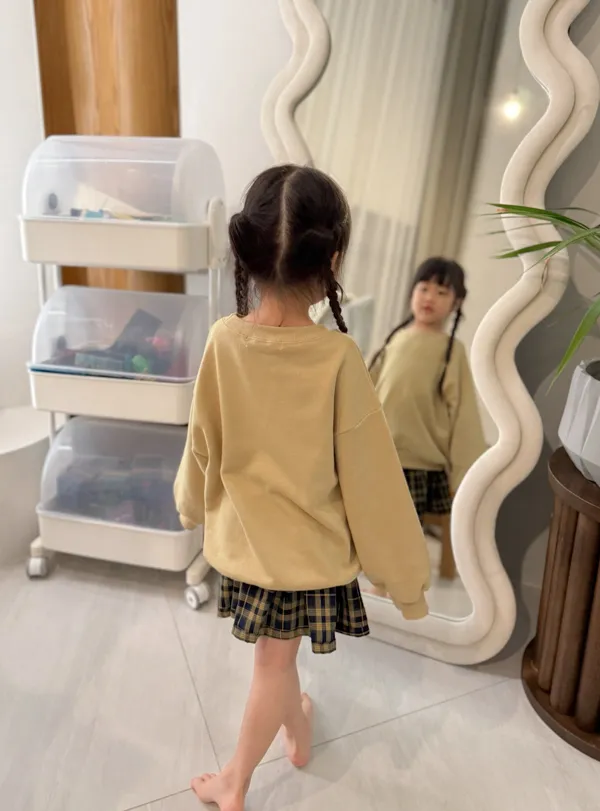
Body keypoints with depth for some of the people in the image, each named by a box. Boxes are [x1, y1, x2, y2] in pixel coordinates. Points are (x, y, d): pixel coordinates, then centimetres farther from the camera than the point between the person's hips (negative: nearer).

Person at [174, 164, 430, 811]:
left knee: (275, 654, 27)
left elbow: (202, 448, -4)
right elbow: (371, 478, -17)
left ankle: (298, 734, 53)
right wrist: (404, 572, -3)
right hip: (310, 545, -2)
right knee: (275, 661, 21)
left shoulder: (223, 341, -17)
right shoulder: (337, 357, -25)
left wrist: (193, 506, 18)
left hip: (244, 536, 2)